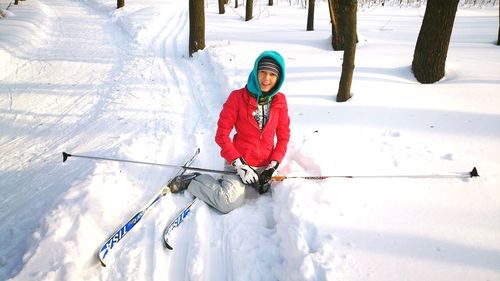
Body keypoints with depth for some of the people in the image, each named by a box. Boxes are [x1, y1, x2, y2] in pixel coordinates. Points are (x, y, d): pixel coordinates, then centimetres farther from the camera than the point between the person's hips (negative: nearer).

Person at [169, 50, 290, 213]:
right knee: (229, 203, -25)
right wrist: (239, 164, -19)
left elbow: (283, 136, 3)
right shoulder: (238, 97, -14)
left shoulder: (280, 100, -3)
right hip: (241, 162, -5)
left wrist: (273, 165, -9)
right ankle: (192, 181, -1)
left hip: (265, 165, 5)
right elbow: (222, 134, -12)